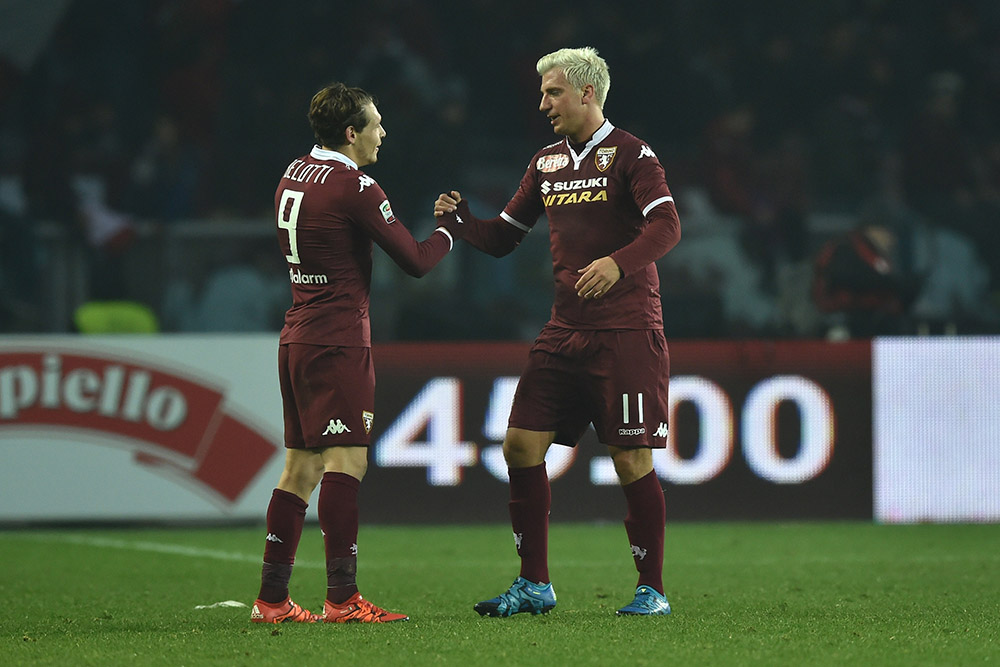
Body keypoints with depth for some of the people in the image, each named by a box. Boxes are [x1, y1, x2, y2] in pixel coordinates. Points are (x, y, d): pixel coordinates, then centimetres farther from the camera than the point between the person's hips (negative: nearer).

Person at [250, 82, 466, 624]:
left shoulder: (293, 176, 12)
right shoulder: (354, 187, -13)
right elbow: (415, 260, -10)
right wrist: (451, 227, 8)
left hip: (297, 336, 9)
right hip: (338, 340, -9)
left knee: (301, 468, 10)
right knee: (345, 462, -11)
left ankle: (271, 599, 10)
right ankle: (342, 599, -17)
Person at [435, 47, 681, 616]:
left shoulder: (630, 154, -6)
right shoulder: (547, 163, 15)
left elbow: (667, 226, -19)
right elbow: (503, 238, 20)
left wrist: (618, 262, -36)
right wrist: (463, 218, -1)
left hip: (627, 332, -7)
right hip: (566, 331, 7)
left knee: (631, 459, -7)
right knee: (522, 445, -1)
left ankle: (652, 590, 5)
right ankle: (535, 585, 8)